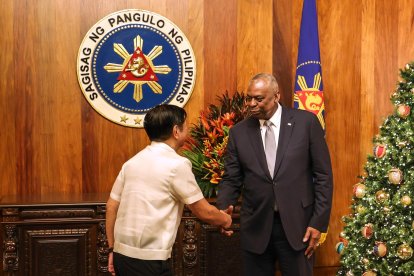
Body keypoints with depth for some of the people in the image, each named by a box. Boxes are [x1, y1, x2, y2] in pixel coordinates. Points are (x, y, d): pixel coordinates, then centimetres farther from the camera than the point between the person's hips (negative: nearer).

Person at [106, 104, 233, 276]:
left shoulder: (133, 161, 10)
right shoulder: (177, 164, -9)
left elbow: (111, 206, 12)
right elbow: (204, 211, -4)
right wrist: (224, 220, 15)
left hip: (122, 253, 7)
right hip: (148, 259, -7)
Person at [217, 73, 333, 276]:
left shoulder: (306, 122, -1)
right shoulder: (238, 132, 5)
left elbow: (323, 175, 0)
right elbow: (231, 180, 7)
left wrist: (318, 222, -5)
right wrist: (223, 210, -13)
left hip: (297, 226, -2)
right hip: (255, 227, 2)